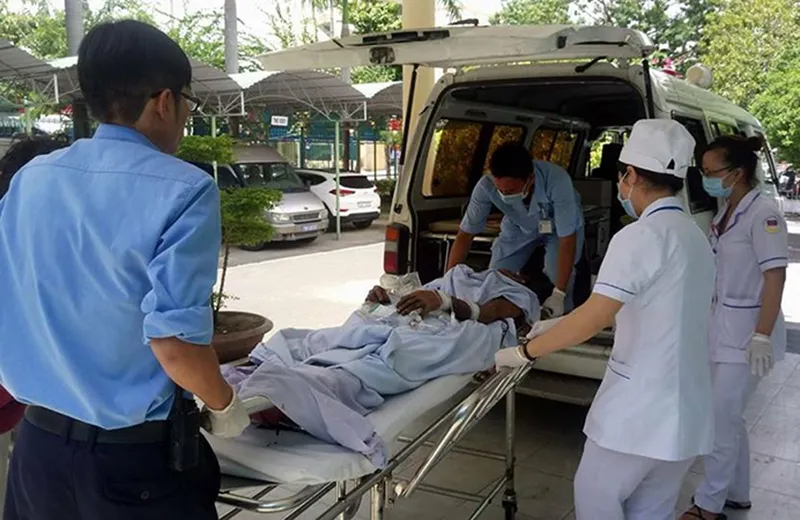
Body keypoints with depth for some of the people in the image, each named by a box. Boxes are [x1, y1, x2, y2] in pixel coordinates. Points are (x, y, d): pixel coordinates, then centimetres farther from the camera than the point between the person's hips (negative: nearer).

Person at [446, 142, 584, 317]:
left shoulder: (556, 181, -42)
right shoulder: (486, 187, -34)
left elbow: (567, 239, -36)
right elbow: (465, 235, -23)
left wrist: (559, 294, -38)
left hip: (559, 226, -2)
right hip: (519, 226, 3)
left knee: (558, 275, -25)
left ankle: (561, 321, 1)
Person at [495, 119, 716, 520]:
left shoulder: (642, 235, -17)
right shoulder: (695, 238, 12)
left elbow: (595, 318, -23)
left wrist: (523, 352, -12)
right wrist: (557, 326, 17)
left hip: (638, 411, -8)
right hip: (686, 414, 8)